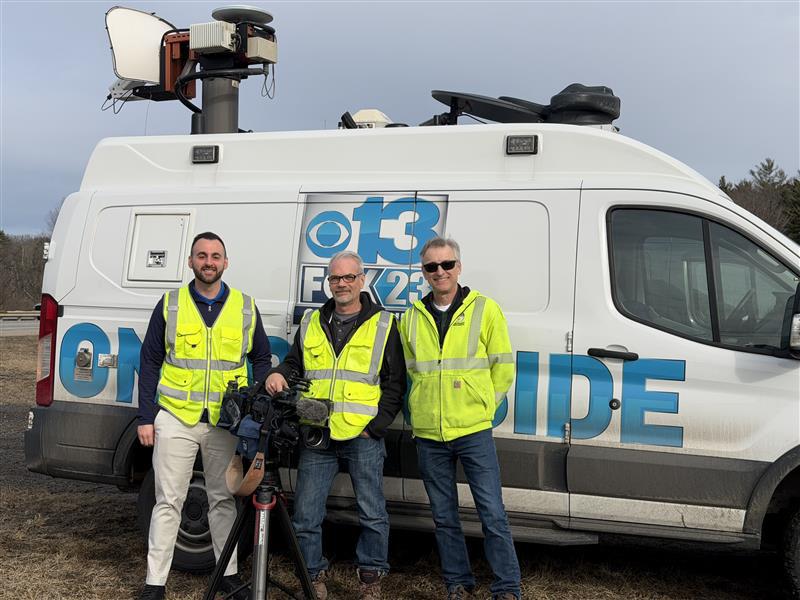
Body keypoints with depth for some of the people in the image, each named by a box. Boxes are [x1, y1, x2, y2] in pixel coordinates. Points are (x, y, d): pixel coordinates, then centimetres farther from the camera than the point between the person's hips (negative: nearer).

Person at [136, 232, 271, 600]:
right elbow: (150, 363, 5)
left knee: (223, 499, 12)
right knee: (168, 502, 3)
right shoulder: (170, 305, 3)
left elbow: (261, 359, 13)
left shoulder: (245, 307, 5)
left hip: (226, 421, 1)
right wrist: (146, 417, -1)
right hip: (176, 418, -1)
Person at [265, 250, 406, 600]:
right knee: (306, 514, 5)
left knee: (372, 513, 3)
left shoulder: (383, 324, 3)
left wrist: (376, 426, -6)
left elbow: (395, 383, 2)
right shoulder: (310, 323, 13)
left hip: (363, 437, -3)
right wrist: (278, 375, -4)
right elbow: (294, 364, 19)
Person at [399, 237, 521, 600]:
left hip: (473, 430, -3)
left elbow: (503, 368, 4)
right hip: (427, 434, 3)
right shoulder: (412, 318, 8)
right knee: (444, 516, 12)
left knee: (492, 514, -3)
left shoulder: (485, 310, 0)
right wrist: (428, 407, 10)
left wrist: (481, 406, 1)